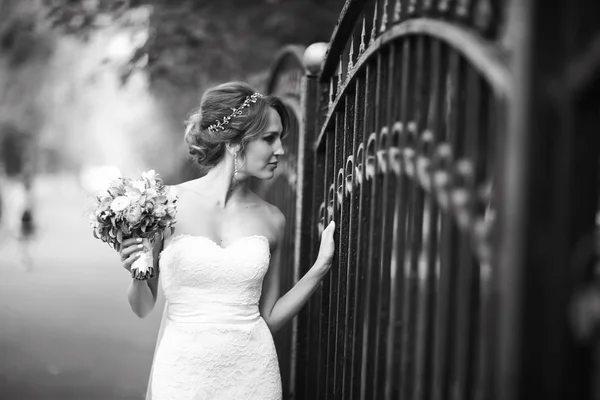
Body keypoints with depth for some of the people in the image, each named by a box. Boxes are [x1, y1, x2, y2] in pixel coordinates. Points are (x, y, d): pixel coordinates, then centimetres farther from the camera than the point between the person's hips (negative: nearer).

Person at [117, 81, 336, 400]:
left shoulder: (271, 220, 0)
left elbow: (269, 318, 6)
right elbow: (142, 308, 3)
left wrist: (321, 267, -1)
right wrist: (137, 274, -17)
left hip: (251, 374, 2)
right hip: (183, 374, -2)